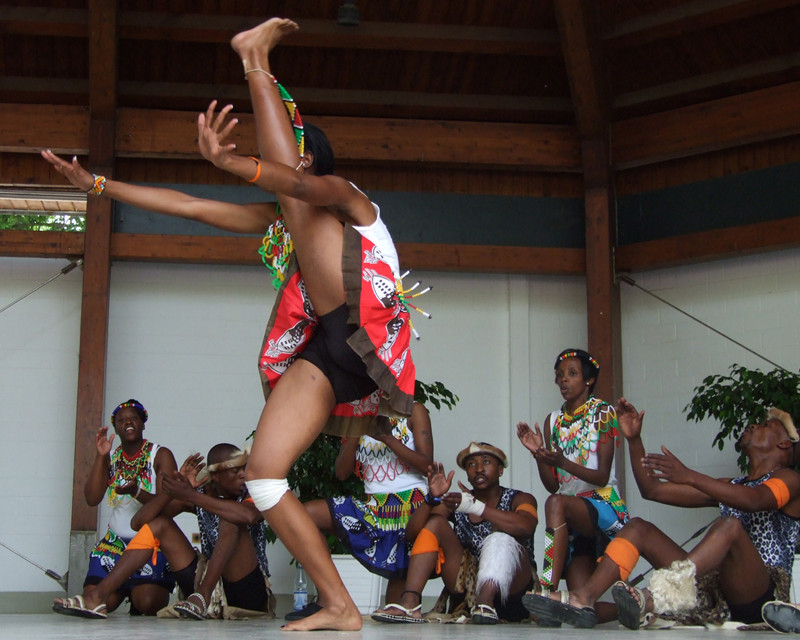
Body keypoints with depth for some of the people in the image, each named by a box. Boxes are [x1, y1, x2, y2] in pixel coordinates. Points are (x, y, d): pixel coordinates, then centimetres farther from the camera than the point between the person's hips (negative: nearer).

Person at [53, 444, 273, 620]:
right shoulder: (201, 493, 4)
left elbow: (249, 516, -35)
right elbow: (139, 522, -3)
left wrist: (190, 496, -29)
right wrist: (176, 488, -18)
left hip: (249, 592, -4)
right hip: (208, 579, 5)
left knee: (229, 518, -24)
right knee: (160, 524, -4)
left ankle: (203, 596, -34)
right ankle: (98, 597, -16)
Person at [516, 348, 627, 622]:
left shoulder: (602, 412, -2)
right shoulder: (553, 420, 12)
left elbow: (602, 477, -11)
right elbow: (552, 485, 8)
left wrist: (563, 462, -26)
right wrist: (538, 454, -10)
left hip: (604, 505, -5)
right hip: (572, 518, 5)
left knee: (557, 504, -38)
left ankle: (548, 587, -42)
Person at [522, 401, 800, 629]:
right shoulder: (730, 485, 28)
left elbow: (754, 500, -19)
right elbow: (653, 489, 21)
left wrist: (688, 476, -30)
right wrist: (634, 439, 7)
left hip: (760, 595, -6)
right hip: (712, 589, 6)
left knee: (731, 526, -35)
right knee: (639, 527, -5)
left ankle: (650, 598, -57)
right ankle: (583, 599, -29)